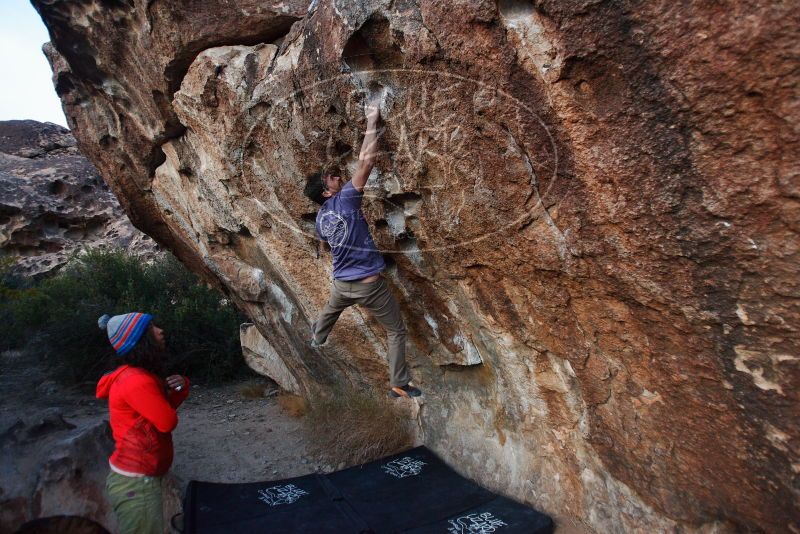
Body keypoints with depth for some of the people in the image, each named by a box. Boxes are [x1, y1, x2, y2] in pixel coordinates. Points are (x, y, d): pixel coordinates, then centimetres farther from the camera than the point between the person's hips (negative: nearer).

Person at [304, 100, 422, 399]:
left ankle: (317, 339, 67)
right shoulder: (345, 199, -16)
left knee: (330, 311, 39)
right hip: (369, 284, -7)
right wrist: (372, 121, -14)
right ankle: (399, 384, 12)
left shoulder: (320, 217, 5)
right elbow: (366, 162, -21)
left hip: (341, 283, 7)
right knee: (397, 331, 7)